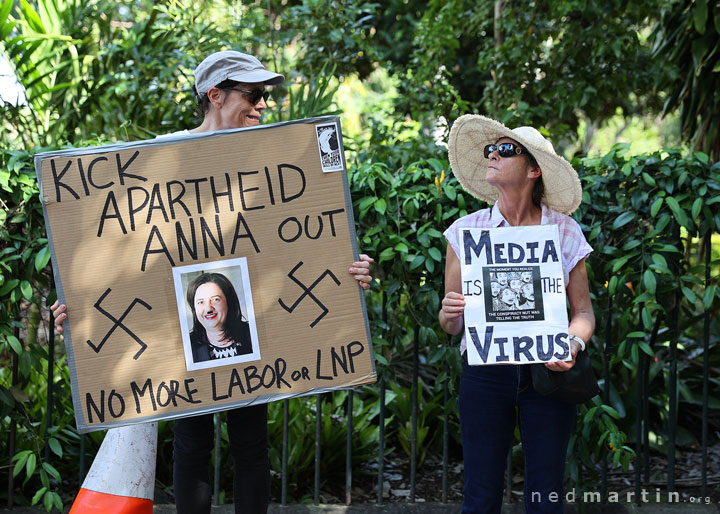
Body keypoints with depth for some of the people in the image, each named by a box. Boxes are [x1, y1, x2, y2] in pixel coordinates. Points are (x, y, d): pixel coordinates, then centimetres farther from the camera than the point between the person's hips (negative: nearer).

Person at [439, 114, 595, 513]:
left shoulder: (564, 231, 2)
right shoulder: (466, 231, 4)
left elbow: (583, 311, 5)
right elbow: (450, 325, 7)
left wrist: (573, 343, -16)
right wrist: (450, 313, -16)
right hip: (485, 372, 0)